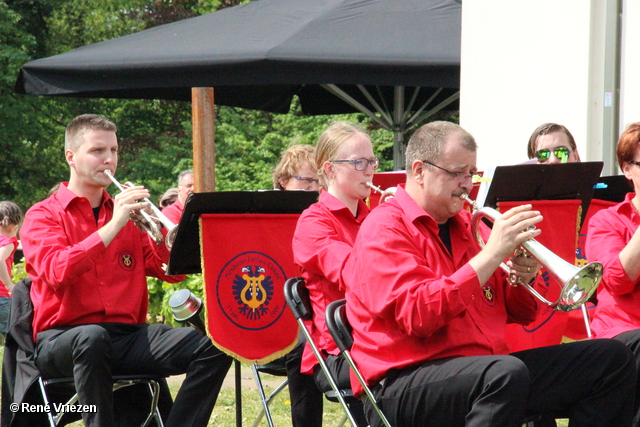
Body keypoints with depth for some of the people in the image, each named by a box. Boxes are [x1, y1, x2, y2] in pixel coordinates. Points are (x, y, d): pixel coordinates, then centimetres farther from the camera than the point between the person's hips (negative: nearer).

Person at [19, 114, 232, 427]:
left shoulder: (126, 213, 19)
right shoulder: (43, 215, 6)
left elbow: (172, 272, 9)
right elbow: (57, 272, -16)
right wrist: (113, 225, -19)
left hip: (128, 336, 5)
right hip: (62, 339, -4)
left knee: (213, 346, -17)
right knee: (93, 336, -40)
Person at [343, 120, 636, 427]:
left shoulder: (466, 225, 20)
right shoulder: (385, 229, -5)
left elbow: (519, 315, 26)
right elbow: (419, 315, -22)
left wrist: (523, 280, 2)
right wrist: (493, 254, -20)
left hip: (484, 368, 8)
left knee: (611, 358, 2)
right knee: (508, 373, -39)